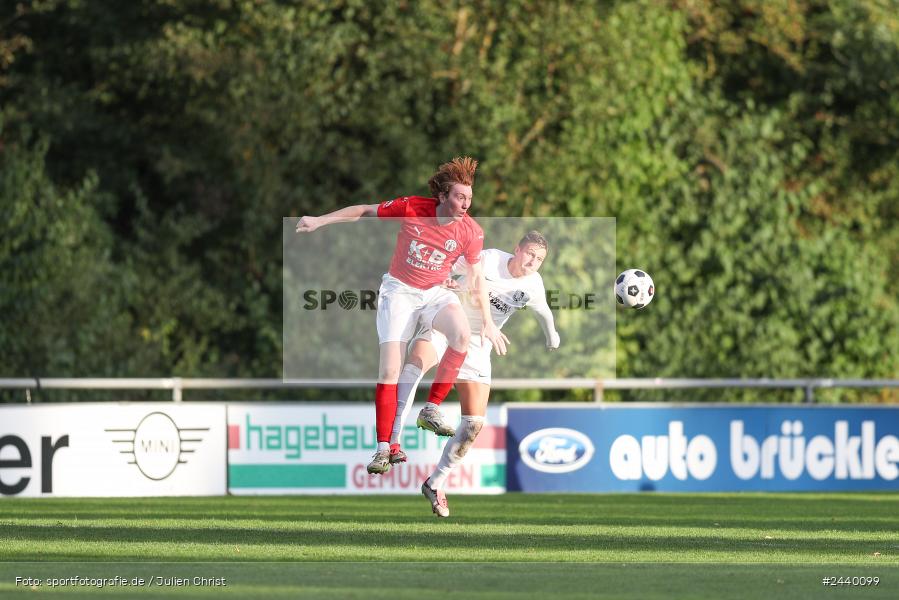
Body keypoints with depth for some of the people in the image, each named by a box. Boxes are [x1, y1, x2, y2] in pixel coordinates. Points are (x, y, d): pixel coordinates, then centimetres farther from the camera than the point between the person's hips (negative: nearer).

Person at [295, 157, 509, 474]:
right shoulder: (412, 208, -18)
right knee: (389, 370, -11)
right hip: (399, 291, -1)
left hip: (436, 293, 1)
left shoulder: (471, 231, -13)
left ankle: (432, 409, -17)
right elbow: (365, 211, -4)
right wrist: (320, 220, -5)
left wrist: (488, 323, 4)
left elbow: (476, 277, 1)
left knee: (462, 334, -31)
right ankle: (384, 447, -4)